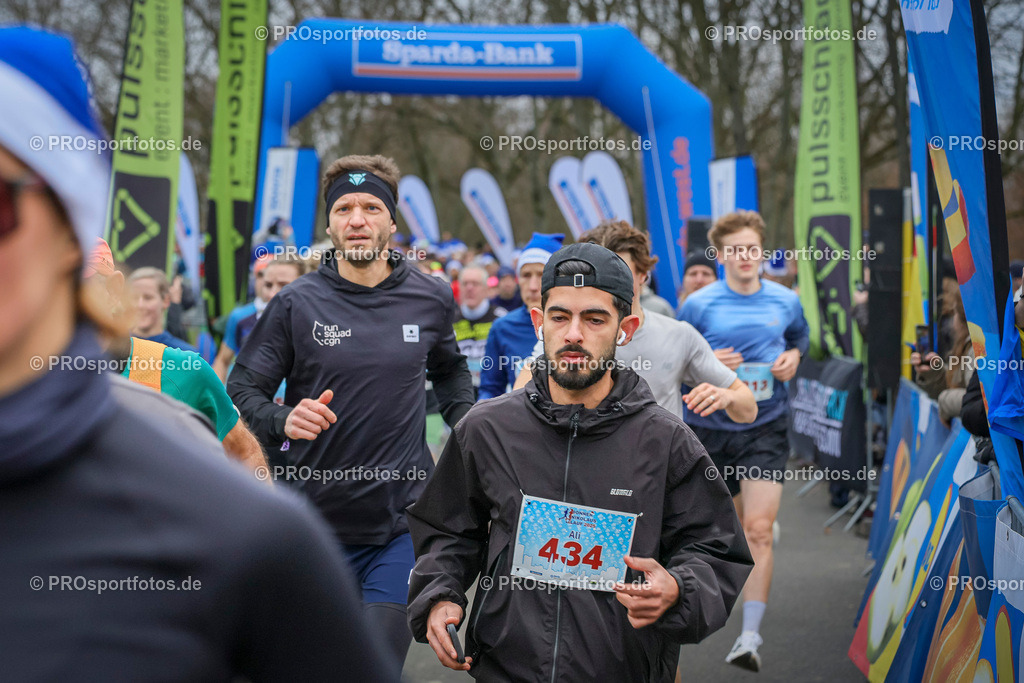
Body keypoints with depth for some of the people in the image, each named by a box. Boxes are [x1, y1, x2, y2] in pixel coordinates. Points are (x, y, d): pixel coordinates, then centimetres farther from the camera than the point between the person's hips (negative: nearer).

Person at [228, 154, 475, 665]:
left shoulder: (431, 300, 4)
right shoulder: (296, 304, -4)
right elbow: (241, 391, -1)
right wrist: (282, 421, -21)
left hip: (402, 522, 0)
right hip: (316, 522, 0)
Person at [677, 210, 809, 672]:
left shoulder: (786, 301, 2)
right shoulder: (699, 305, -5)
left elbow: (801, 338, 21)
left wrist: (794, 357, -1)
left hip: (765, 430, 0)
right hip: (710, 429, 1)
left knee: (757, 530, -13)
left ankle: (750, 637, -15)